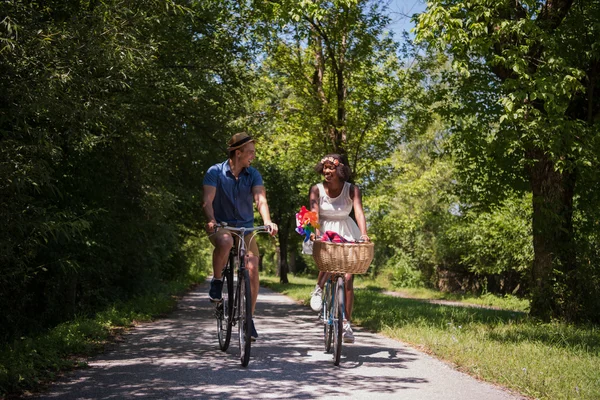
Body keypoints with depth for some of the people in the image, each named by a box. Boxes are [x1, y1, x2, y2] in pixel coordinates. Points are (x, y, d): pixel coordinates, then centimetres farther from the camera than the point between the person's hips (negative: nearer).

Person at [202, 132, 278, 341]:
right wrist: (211, 220, -40)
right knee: (225, 241, -40)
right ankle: (216, 283, -16)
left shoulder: (253, 174, -1)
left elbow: (261, 199, -15)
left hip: (245, 228, 3)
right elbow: (208, 200, -19)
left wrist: (268, 222, -34)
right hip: (220, 227, -3)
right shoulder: (215, 172, -9)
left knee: (252, 267, -17)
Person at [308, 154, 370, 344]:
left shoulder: (352, 189, -11)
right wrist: (315, 233, -40)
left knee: (348, 278, -6)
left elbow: (359, 212, -24)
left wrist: (363, 234, -42)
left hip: (347, 233, 1)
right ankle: (318, 289, -6)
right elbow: (314, 214, -20)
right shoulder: (317, 189, -10)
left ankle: (347, 324, 3)